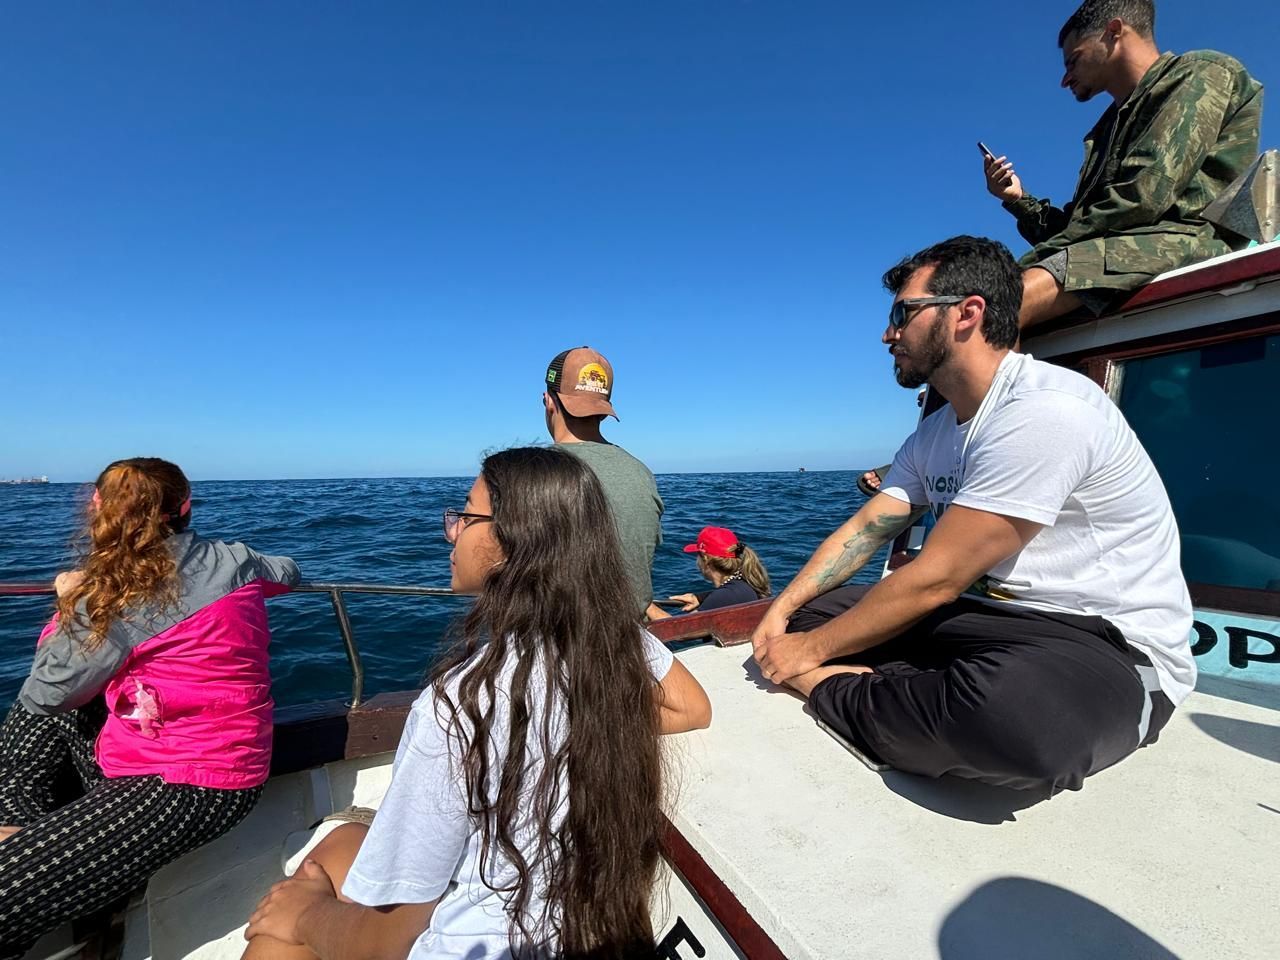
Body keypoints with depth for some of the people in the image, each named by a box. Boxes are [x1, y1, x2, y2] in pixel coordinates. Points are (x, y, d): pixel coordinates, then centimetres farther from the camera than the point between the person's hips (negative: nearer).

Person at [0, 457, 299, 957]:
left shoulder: (123, 595, -16)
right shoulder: (232, 560, -1)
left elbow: (46, 693, -1)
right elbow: (288, 571, 22)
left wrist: (71, 602, 11)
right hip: (217, 759, 8)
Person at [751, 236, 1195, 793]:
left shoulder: (1043, 411, -23)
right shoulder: (934, 434, 6)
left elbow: (934, 580, -24)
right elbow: (863, 531, 6)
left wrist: (811, 650, -16)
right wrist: (781, 612, -6)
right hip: (990, 617, 8)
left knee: (1007, 710, -41)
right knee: (809, 610, 1)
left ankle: (827, 690, -17)